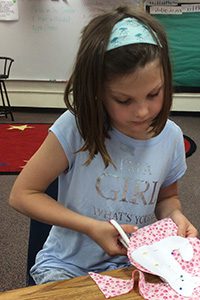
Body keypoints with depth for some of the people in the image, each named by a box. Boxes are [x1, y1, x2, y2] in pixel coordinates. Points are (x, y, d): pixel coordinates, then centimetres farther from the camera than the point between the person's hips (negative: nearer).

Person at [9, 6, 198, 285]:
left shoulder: (171, 137, -8)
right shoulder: (75, 128, -21)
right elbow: (22, 194, -13)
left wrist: (174, 215, -13)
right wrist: (91, 227, -21)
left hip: (132, 263, 4)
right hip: (68, 264, -3)